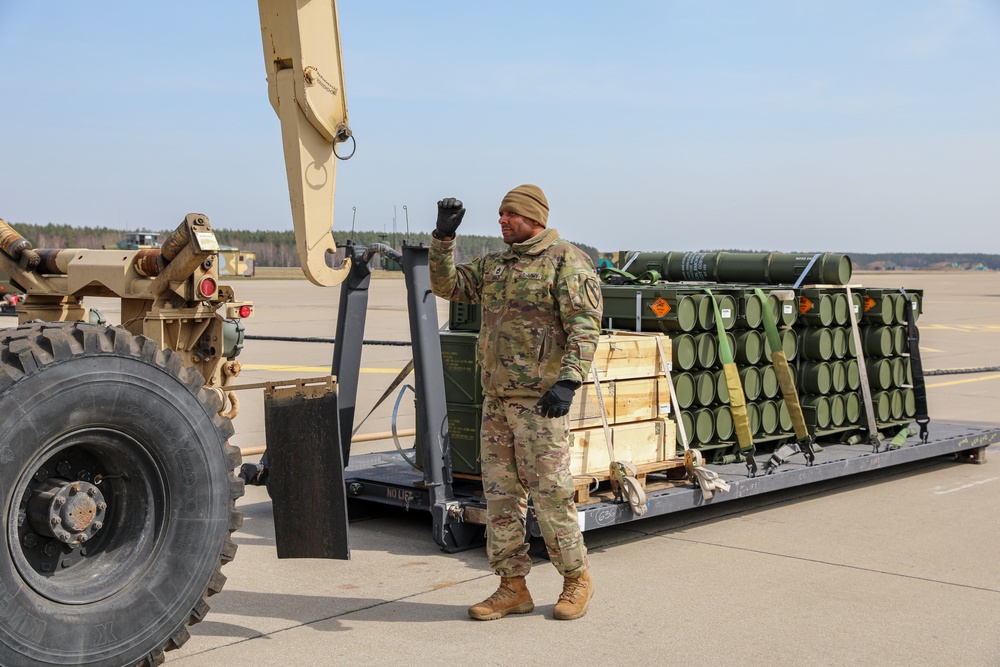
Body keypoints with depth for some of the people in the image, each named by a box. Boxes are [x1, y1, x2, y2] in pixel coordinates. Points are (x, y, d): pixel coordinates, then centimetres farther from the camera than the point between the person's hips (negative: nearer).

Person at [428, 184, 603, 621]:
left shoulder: (566, 261, -6)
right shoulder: (495, 266, 17)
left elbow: (585, 326, -14)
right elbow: (447, 285, 19)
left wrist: (568, 380, -25)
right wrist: (444, 237, 6)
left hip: (541, 399, -8)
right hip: (497, 397, 8)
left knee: (550, 493, -3)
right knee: (500, 493, 8)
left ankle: (577, 578, 16)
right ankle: (513, 588, 16)